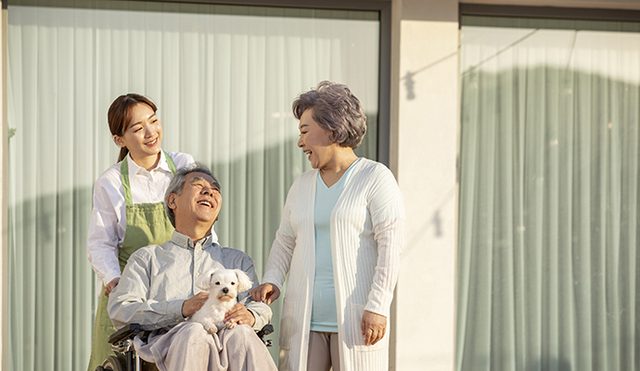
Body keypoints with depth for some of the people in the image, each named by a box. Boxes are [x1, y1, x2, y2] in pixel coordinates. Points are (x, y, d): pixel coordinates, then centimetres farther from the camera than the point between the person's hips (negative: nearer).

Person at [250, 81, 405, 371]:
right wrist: (272, 281, 1)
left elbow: (390, 246, -10)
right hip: (305, 319, 5)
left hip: (356, 319, -5)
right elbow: (285, 242, 21)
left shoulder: (375, 178, -3)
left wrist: (377, 307, -17)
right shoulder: (302, 186, 15)